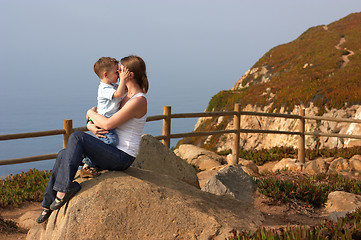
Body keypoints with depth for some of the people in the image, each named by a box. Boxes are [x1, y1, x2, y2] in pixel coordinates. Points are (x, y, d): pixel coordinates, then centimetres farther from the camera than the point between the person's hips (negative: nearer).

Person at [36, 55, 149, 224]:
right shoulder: (125, 96, 14)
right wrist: (91, 126, -8)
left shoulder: (139, 100, -17)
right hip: (114, 151, 9)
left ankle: (64, 189, -16)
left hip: (123, 158, -9)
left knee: (76, 137, -21)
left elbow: (108, 124, -23)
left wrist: (91, 113, -4)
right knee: (63, 155, 0)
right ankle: (49, 205, 5)